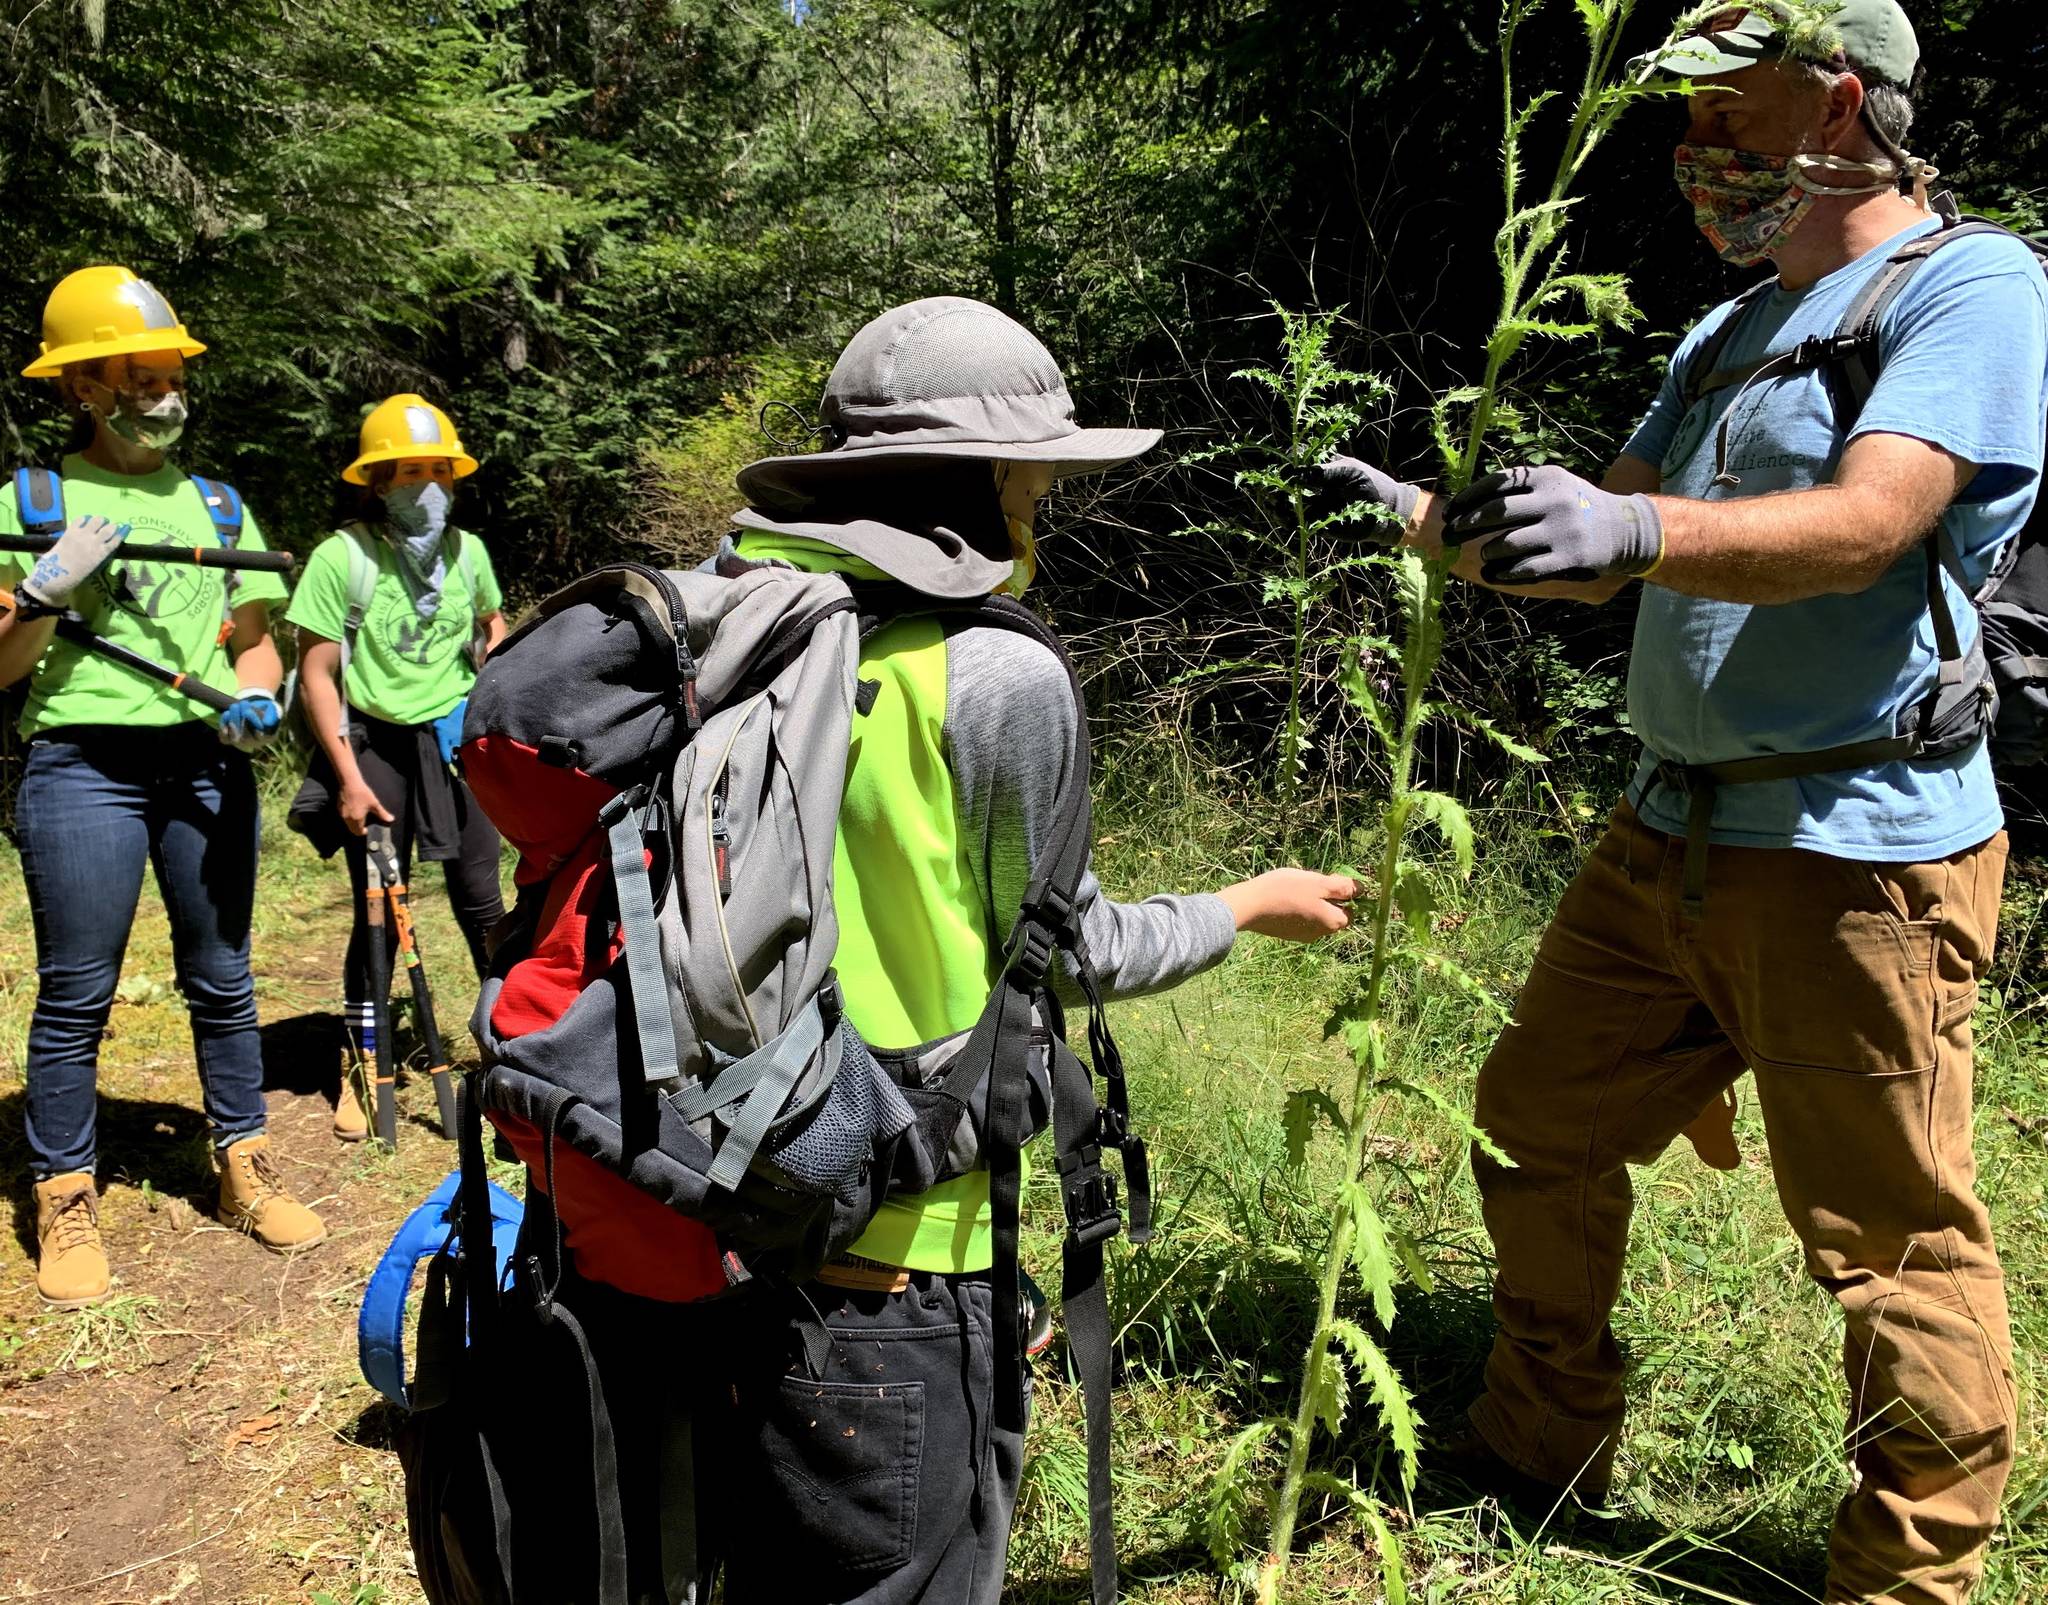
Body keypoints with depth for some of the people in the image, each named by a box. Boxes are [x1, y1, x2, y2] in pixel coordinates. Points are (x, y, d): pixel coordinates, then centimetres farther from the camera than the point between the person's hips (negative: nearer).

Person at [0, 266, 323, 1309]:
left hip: (209, 764, 3)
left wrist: (258, 696, -4)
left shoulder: (217, 505, 15)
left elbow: (254, 638, 17)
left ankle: (244, 1171, 21)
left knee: (222, 980, 9)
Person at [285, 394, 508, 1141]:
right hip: (378, 747, -3)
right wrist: (349, 780, -12)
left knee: (480, 901, 6)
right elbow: (317, 673, -9)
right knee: (377, 916, 2)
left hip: (458, 742, 3)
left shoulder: (467, 549, 4)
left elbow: (493, 624, 24)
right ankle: (359, 1069, 18)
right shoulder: (342, 557, -10)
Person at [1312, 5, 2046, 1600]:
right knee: (1540, 1128, 14)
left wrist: (1633, 529, -38)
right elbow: (1601, 544, 16)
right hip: (1670, 832, 8)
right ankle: (1544, 1451, 32)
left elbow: (1862, 528, -23)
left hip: (1856, 853, -8)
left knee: (1894, 1236, 1)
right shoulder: (1729, 331, 18)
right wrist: (1431, 519, 3)